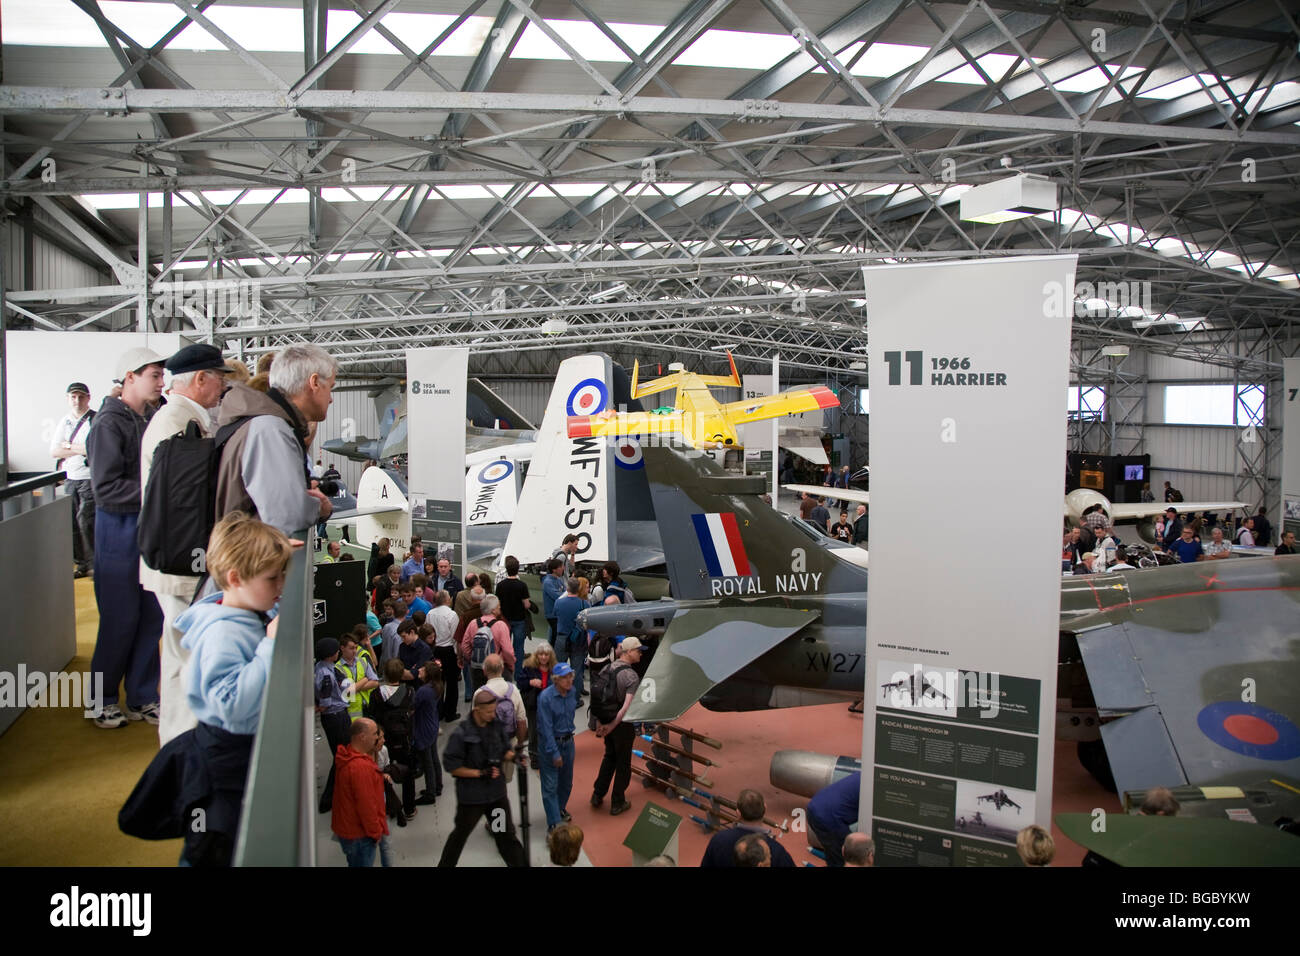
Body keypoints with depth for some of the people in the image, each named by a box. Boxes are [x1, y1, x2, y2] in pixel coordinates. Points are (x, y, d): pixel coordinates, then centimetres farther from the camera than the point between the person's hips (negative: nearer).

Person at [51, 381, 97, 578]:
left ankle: (96, 563, -1)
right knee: (73, 522, 9)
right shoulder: (64, 422, 12)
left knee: (86, 520, -12)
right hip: (71, 479, 6)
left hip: (90, 478, -6)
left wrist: (69, 447, -9)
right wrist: (81, 449, -9)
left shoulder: (96, 420, -7)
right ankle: (83, 563, 19)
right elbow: (54, 451, 5)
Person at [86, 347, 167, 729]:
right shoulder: (110, 423, -11)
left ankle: (142, 698, 20)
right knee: (120, 619, 1)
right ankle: (102, 699, 19)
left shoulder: (149, 420, 11)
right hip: (120, 529, -7)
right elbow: (106, 487, -18)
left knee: (151, 616, 9)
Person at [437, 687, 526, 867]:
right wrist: (481, 773, -20)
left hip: (497, 792, 4)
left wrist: (513, 756, -16)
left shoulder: (497, 726, -5)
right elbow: (452, 766, -17)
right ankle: (445, 864, 39)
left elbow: (504, 752, 7)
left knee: (506, 833, 14)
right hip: (471, 796, -3)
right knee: (461, 834, 17)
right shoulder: (461, 734, -20)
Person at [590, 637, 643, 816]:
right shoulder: (631, 676, -21)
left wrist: (599, 722, 0)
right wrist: (611, 726, -21)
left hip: (605, 720, 6)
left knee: (609, 756, 26)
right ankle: (617, 803, 23)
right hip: (622, 724, -6)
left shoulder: (607, 669, 0)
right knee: (623, 762, 12)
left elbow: (595, 696, 0)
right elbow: (627, 706, -29)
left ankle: (597, 795, 32)